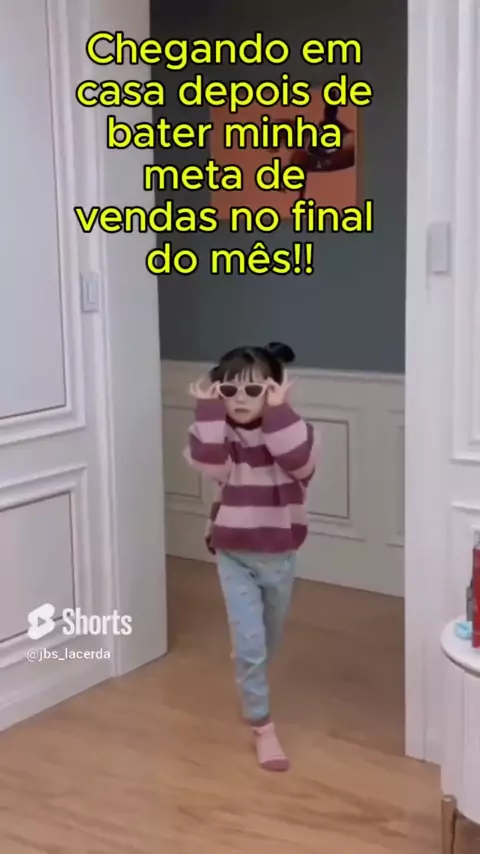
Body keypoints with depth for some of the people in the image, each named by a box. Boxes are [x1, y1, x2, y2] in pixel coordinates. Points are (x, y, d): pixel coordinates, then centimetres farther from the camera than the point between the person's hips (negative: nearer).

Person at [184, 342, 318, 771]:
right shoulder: (220, 434, -8)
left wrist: (279, 409, -33)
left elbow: (299, 461, -31)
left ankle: (252, 688, 52)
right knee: (249, 646, -6)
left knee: (269, 642, 22)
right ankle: (263, 727, 10)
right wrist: (208, 410, -30)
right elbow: (208, 463, -29)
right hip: (234, 556, -1)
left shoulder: (290, 430, -10)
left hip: (279, 556, 1)